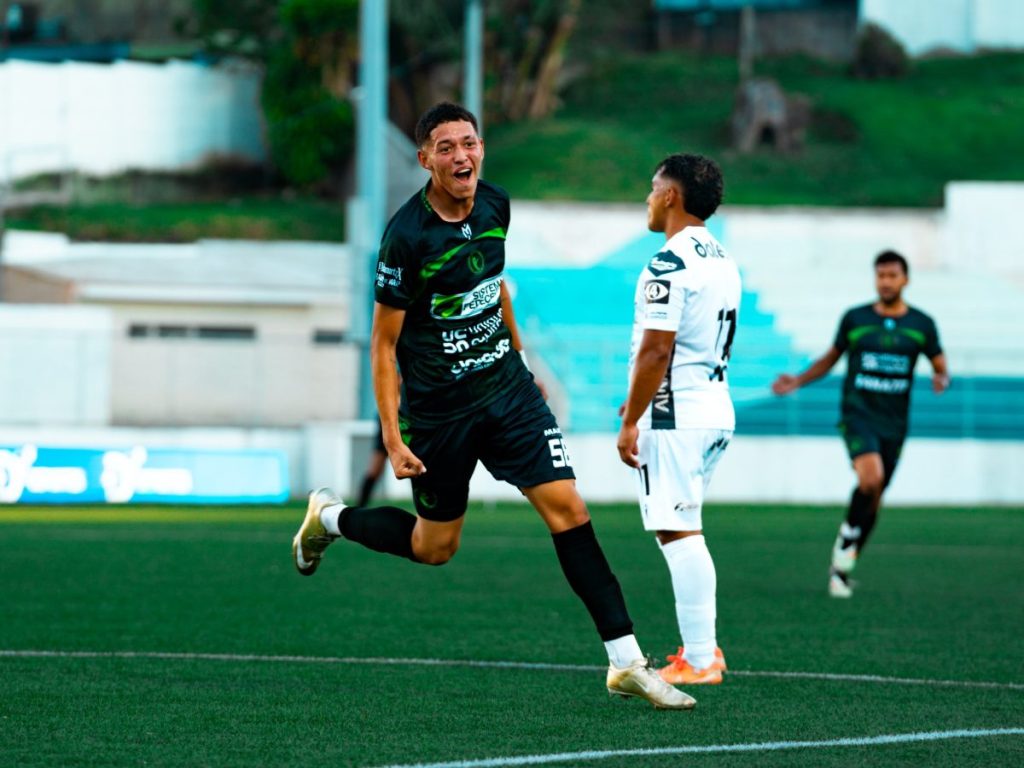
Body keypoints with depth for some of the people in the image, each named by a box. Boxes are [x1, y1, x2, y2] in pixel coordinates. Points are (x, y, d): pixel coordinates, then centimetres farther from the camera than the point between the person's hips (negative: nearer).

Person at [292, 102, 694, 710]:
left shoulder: (495, 206, -2)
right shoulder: (406, 237, -20)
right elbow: (384, 343, -14)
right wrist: (392, 436, -17)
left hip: (507, 387, 4)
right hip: (438, 407, -4)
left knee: (569, 509, -8)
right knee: (435, 547, 10)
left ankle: (626, 661, -8)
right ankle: (330, 517, 39)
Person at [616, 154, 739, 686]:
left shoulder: (669, 266, -15)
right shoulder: (723, 262, 14)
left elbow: (655, 349, -19)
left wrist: (630, 422, -13)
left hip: (675, 418, -9)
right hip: (717, 411, 9)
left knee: (679, 534, -6)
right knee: (679, 530, 18)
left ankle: (699, 661, -6)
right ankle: (702, 647, 18)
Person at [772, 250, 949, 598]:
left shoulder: (921, 325, 4)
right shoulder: (855, 319, 2)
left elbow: (940, 367, 11)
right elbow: (831, 357, 15)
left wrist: (941, 380, -13)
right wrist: (798, 381, 2)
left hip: (894, 423, 2)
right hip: (858, 414, -2)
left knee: (872, 498, 6)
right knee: (871, 477, -28)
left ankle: (842, 567, 22)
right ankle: (849, 533, -2)